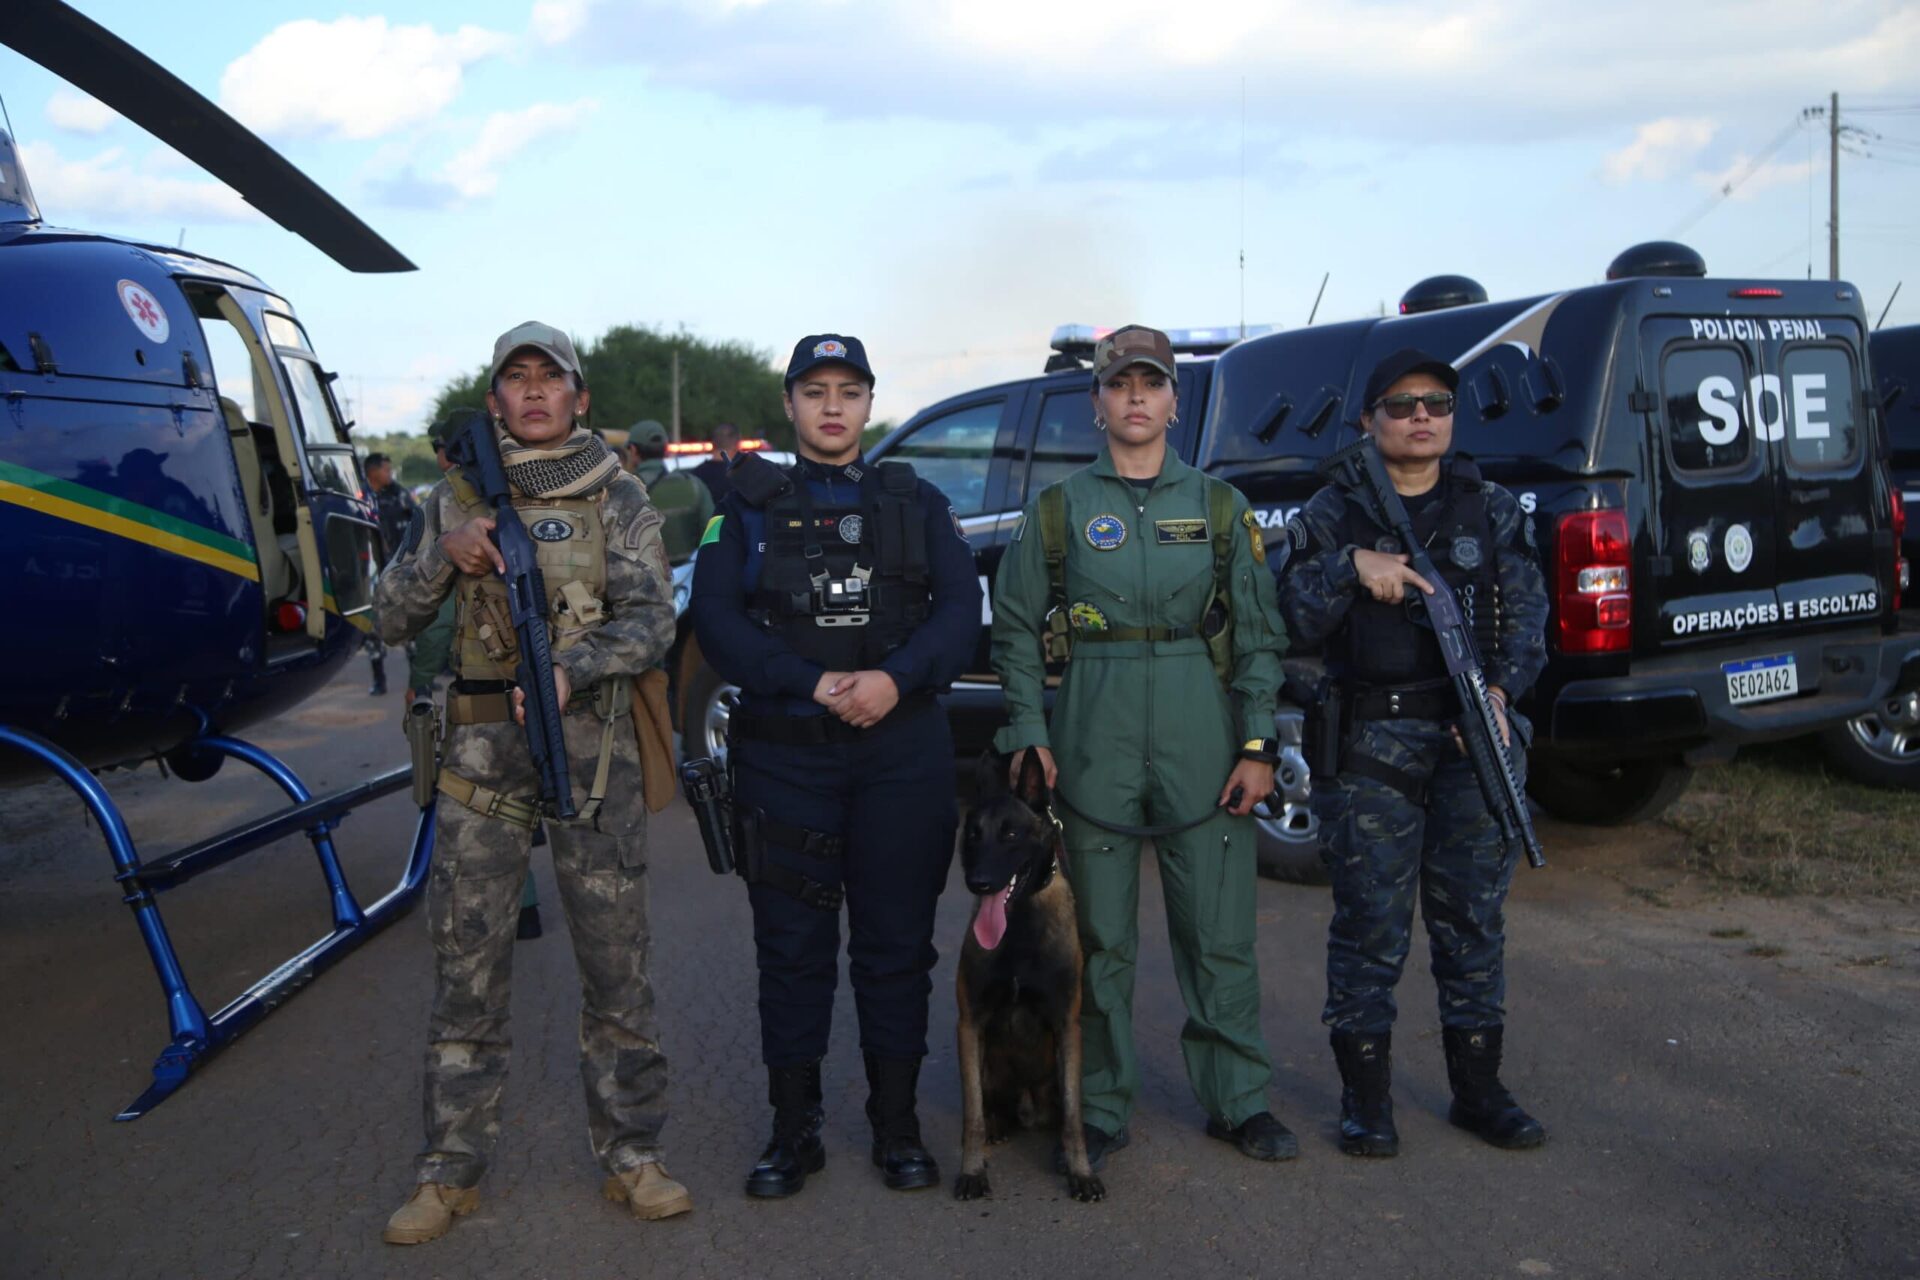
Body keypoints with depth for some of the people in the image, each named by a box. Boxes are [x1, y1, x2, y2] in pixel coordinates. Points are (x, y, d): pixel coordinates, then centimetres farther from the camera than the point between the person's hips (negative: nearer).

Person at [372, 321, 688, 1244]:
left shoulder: (616, 498, 4)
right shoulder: (455, 496, 9)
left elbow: (651, 619, -6)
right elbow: (393, 620, 8)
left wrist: (569, 670, -23)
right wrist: (444, 555, -11)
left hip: (593, 746, -1)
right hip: (480, 749, 1)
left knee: (616, 958, 4)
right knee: (466, 960, 5)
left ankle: (631, 1156, 18)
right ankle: (450, 1171, 17)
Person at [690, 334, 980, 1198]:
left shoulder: (916, 502, 12)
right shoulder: (750, 506, 8)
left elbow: (960, 609, 0)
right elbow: (716, 619, -4)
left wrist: (895, 679, -17)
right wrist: (809, 683, -17)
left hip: (902, 752, 1)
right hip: (783, 754, -1)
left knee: (896, 943, 7)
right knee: (792, 946, 5)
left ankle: (898, 1126, 20)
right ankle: (792, 1132, 17)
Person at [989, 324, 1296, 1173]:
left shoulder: (1218, 507, 8)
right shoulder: (1058, 510, 6)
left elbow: (1259, 633, 6)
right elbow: (1015, 630, 7)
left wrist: (1257, 745, -2)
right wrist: (1029, 734, -4)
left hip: (1204, 740, 1)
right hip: (1095, 740, 0)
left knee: (1220, 932, 5)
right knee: (1100, 937, 6)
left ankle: (1237, 1101, 20)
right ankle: (1101, 1111, 19)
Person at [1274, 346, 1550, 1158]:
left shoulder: (1491, 510, 11)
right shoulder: (1333, 515, 5)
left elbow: (1526, 612, 3)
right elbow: (1294, 619, -3)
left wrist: (1501, 689, -13)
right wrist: (1351, 567, -18)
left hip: (1477, 735, 2)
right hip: (1372, 746, -2)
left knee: (1474, 914, 9)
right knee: (1370, 921, 1)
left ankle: (1478, 1087, 22)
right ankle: (1366, 1097, 13)